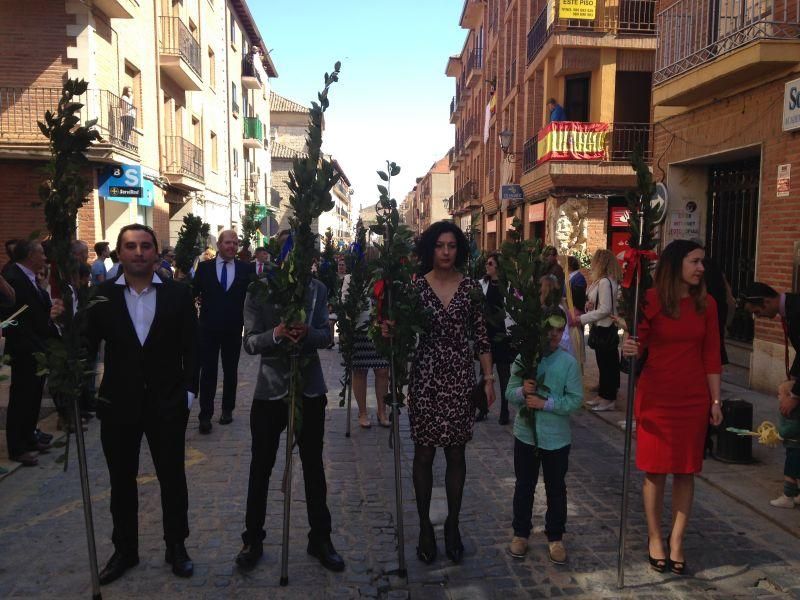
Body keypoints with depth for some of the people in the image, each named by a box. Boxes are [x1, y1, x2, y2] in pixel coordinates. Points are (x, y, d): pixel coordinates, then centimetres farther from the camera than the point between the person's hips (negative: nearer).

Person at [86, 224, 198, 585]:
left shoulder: (178, 294, -3)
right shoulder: (102, 296, -2)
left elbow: (191, 347, -2)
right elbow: (87, 347, -4)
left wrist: (188, 390, -8)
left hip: (167, 405, -1)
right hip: (118, 405, 1)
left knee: (172, 478, 12)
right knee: (122, 482, 15)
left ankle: (176, 546, 30)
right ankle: (124, 550, 33)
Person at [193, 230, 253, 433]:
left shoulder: (246, 268, 1)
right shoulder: (204, 267, 0)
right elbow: (192, 293, -3)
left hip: (233, 329, 1)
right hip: (209, 328, -1)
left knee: (231, 371, 13)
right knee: (208, 372, 2)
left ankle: (227, 409, 27)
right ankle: (205, 414, 8)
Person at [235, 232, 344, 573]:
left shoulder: (317, 289, 0)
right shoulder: (259, 291, -6)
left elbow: (326, 336, -5)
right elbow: (250, 342, -11)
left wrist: (307, 332, -26)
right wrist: (276, 334, -30)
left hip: (310, 388, 2)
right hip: (270, 389, -1)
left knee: (314, 466, 12)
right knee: (261, 468, 10)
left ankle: (320, 538, 27)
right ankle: (253, 539, 27)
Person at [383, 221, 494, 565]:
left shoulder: (470, 287, 2)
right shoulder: (416, 286, 0)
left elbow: (481, 336, 4)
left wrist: (488, 378, 1)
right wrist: (390, 330, -20)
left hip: (460, 376, 1)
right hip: (425, 376, 0)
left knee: (456, 453, 9)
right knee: (424, 453, 6)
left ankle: (453, 526, 24)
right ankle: (425, 527, 21)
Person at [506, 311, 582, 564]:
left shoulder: (569, 363, -9)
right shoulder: (524, 358, -5)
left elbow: (575, 400, -12)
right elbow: (510, 392, -2)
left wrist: (545, 403, -21)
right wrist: (522, 392, -23)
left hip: (556, 438, -1)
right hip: (526, 434, 1)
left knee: (556, 489, 14)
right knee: (524, 486, 14)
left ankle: (555, 537, 30)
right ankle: (520, 533, 30)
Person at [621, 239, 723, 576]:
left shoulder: (705, 304, 3)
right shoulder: (651, 299, -7)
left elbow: (711, 356, 6)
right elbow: (639, 342, -3)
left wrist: (716, 400, 5)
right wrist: (629, 350, -27)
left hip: (693, 398, 3)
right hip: (656, 396, -3)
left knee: (686, 471, 8)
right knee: (655, 470, 5)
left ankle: (676, 541, 21)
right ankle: (654, 538, 22)